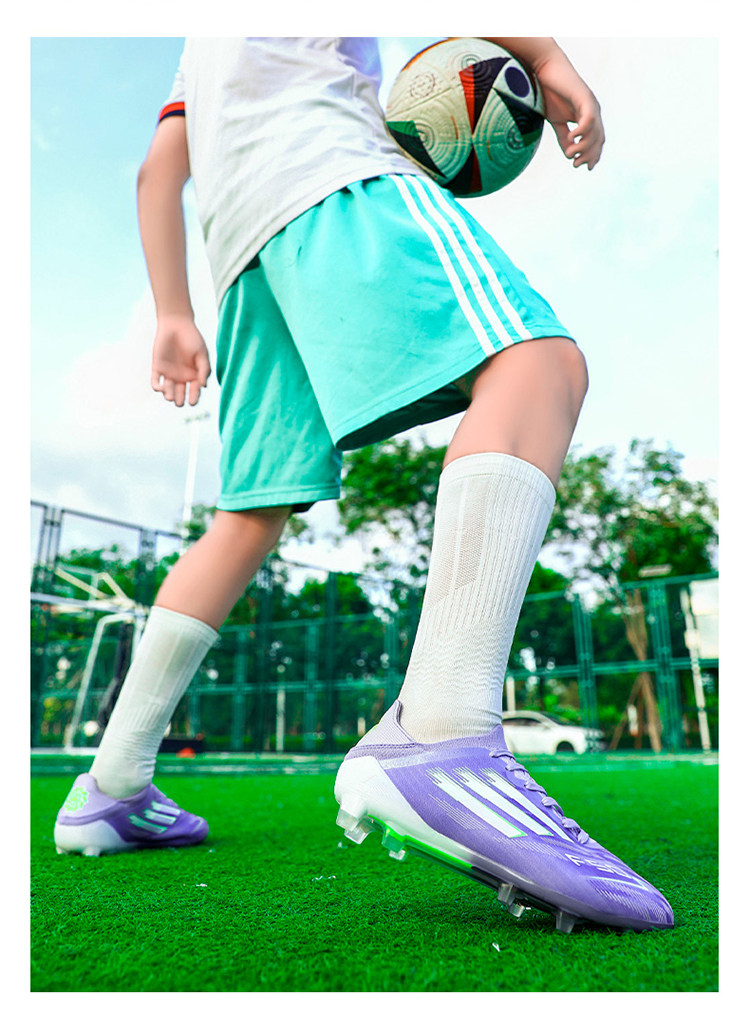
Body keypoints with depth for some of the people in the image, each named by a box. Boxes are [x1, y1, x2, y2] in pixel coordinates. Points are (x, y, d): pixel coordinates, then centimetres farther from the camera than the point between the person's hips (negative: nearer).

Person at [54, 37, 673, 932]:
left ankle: (112, 788, 3)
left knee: (255, 513, 3)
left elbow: (156, 171, 33)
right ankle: (438, 741, -47)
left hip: (241, 239, 8)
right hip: (325, 164, -7)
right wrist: (544, 58, 1)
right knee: (537, 361, -24)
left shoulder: (201, 53, 43)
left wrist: (173, 317, 26)